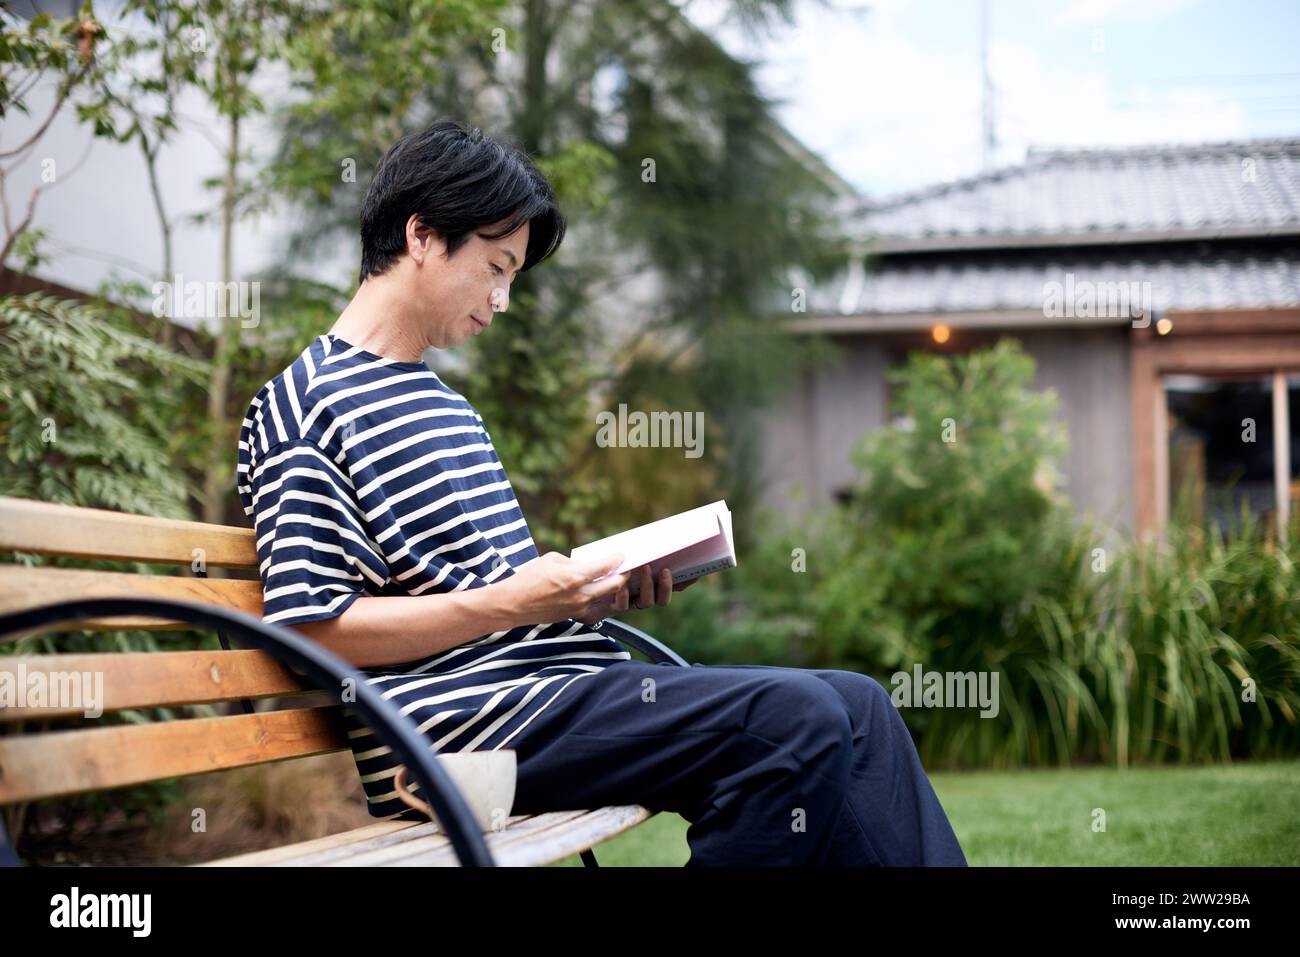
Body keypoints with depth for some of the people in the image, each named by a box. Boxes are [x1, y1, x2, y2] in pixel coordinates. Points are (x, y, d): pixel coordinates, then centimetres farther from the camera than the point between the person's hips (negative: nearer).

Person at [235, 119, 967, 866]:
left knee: (857, 709, -2)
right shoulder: (307, 404, -5)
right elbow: (311, 626, -13)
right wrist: (508, 602, -17)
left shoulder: (444, 403, 23)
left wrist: (606, 586, 7)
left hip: (561, 682, 9)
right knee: (793, 720, -24)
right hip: (462, 723, -9)